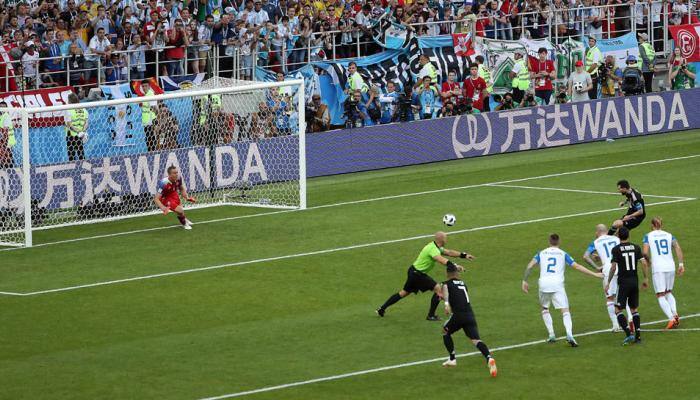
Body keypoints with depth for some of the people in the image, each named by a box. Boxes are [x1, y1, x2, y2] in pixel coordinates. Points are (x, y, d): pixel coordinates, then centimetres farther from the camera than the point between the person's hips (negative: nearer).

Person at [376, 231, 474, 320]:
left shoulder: (435, 246, 7)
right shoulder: (433, 249, -25)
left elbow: (449, 252, 14)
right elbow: (443, 261, -40)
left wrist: (464, 255, 10)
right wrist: (455, 266, -42)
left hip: (414, 271, 10)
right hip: (418, 274, -10)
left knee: (404, 293, 19)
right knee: (438, 289, -6)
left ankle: (382, 309, 22)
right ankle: (431, 316, 2)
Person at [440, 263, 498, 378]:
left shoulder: (447, 283, 12)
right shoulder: (463, 284, 27)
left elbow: (444, 290, -13)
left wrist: (446, 303, -29)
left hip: (458, 315, -3)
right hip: (470, 315, 3)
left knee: (445, 332, 26)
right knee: (476, 339, -9)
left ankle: (452, 359, 25)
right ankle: (489, 358, -35)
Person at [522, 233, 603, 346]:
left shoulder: (542, 253, 16)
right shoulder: (563, 254, 12)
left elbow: (530, 266, 4)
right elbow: (577, 266, 7)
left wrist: (525, 281, 8)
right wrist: (594, 274, 12)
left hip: (544, 284, 2)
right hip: (557, 285, -2)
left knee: (545, 309, 24)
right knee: (565, 311, -5)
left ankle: (551, 335, 16)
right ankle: (569, 335, -27)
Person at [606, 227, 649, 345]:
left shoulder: (616, 249, -7)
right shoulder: (636, 248, 5)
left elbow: (613, 267, -13)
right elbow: (644, 263, -1)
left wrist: (608, 282, -5)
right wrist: (646, 279, 9)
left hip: (623, 282, -5)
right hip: (635, 281, 5)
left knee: (618, 310, 1)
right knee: (634, 309, 15)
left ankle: (628, 334, -15)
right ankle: (638, 335, 8)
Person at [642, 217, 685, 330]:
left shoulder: (648, 237, 2)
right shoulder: (669, 236, 11)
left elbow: (645, 252, -10)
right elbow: (678, 248, -2)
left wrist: (648, 259, 10)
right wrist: (681, 264, -2)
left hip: (657, 268, -4)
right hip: (670, 267, 4)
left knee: (660, 296, -1)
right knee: (669, 293, 21)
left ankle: (671, 319, -17)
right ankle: (675, 314, 0)